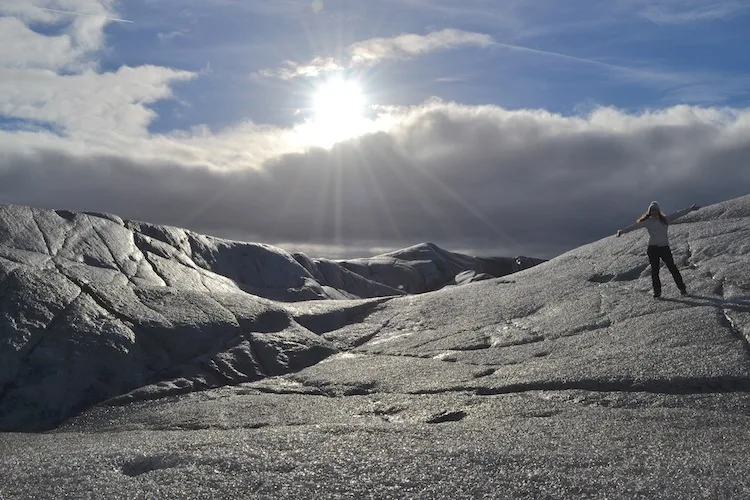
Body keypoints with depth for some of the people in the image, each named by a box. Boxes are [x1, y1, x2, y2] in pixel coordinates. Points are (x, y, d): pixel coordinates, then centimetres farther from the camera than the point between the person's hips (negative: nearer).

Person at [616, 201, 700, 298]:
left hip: (665, 247, 0)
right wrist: (622, 231, -12)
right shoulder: (647, 222, 3)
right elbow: (635, 226, -4)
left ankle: (682, 288, 10)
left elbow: (678, 214, 9)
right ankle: (657, 291, 10)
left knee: (672, 268, 0)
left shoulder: (665, 220, 6)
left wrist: (690, 209, 11)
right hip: (653, 248, 0)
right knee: (654, 270, 2)